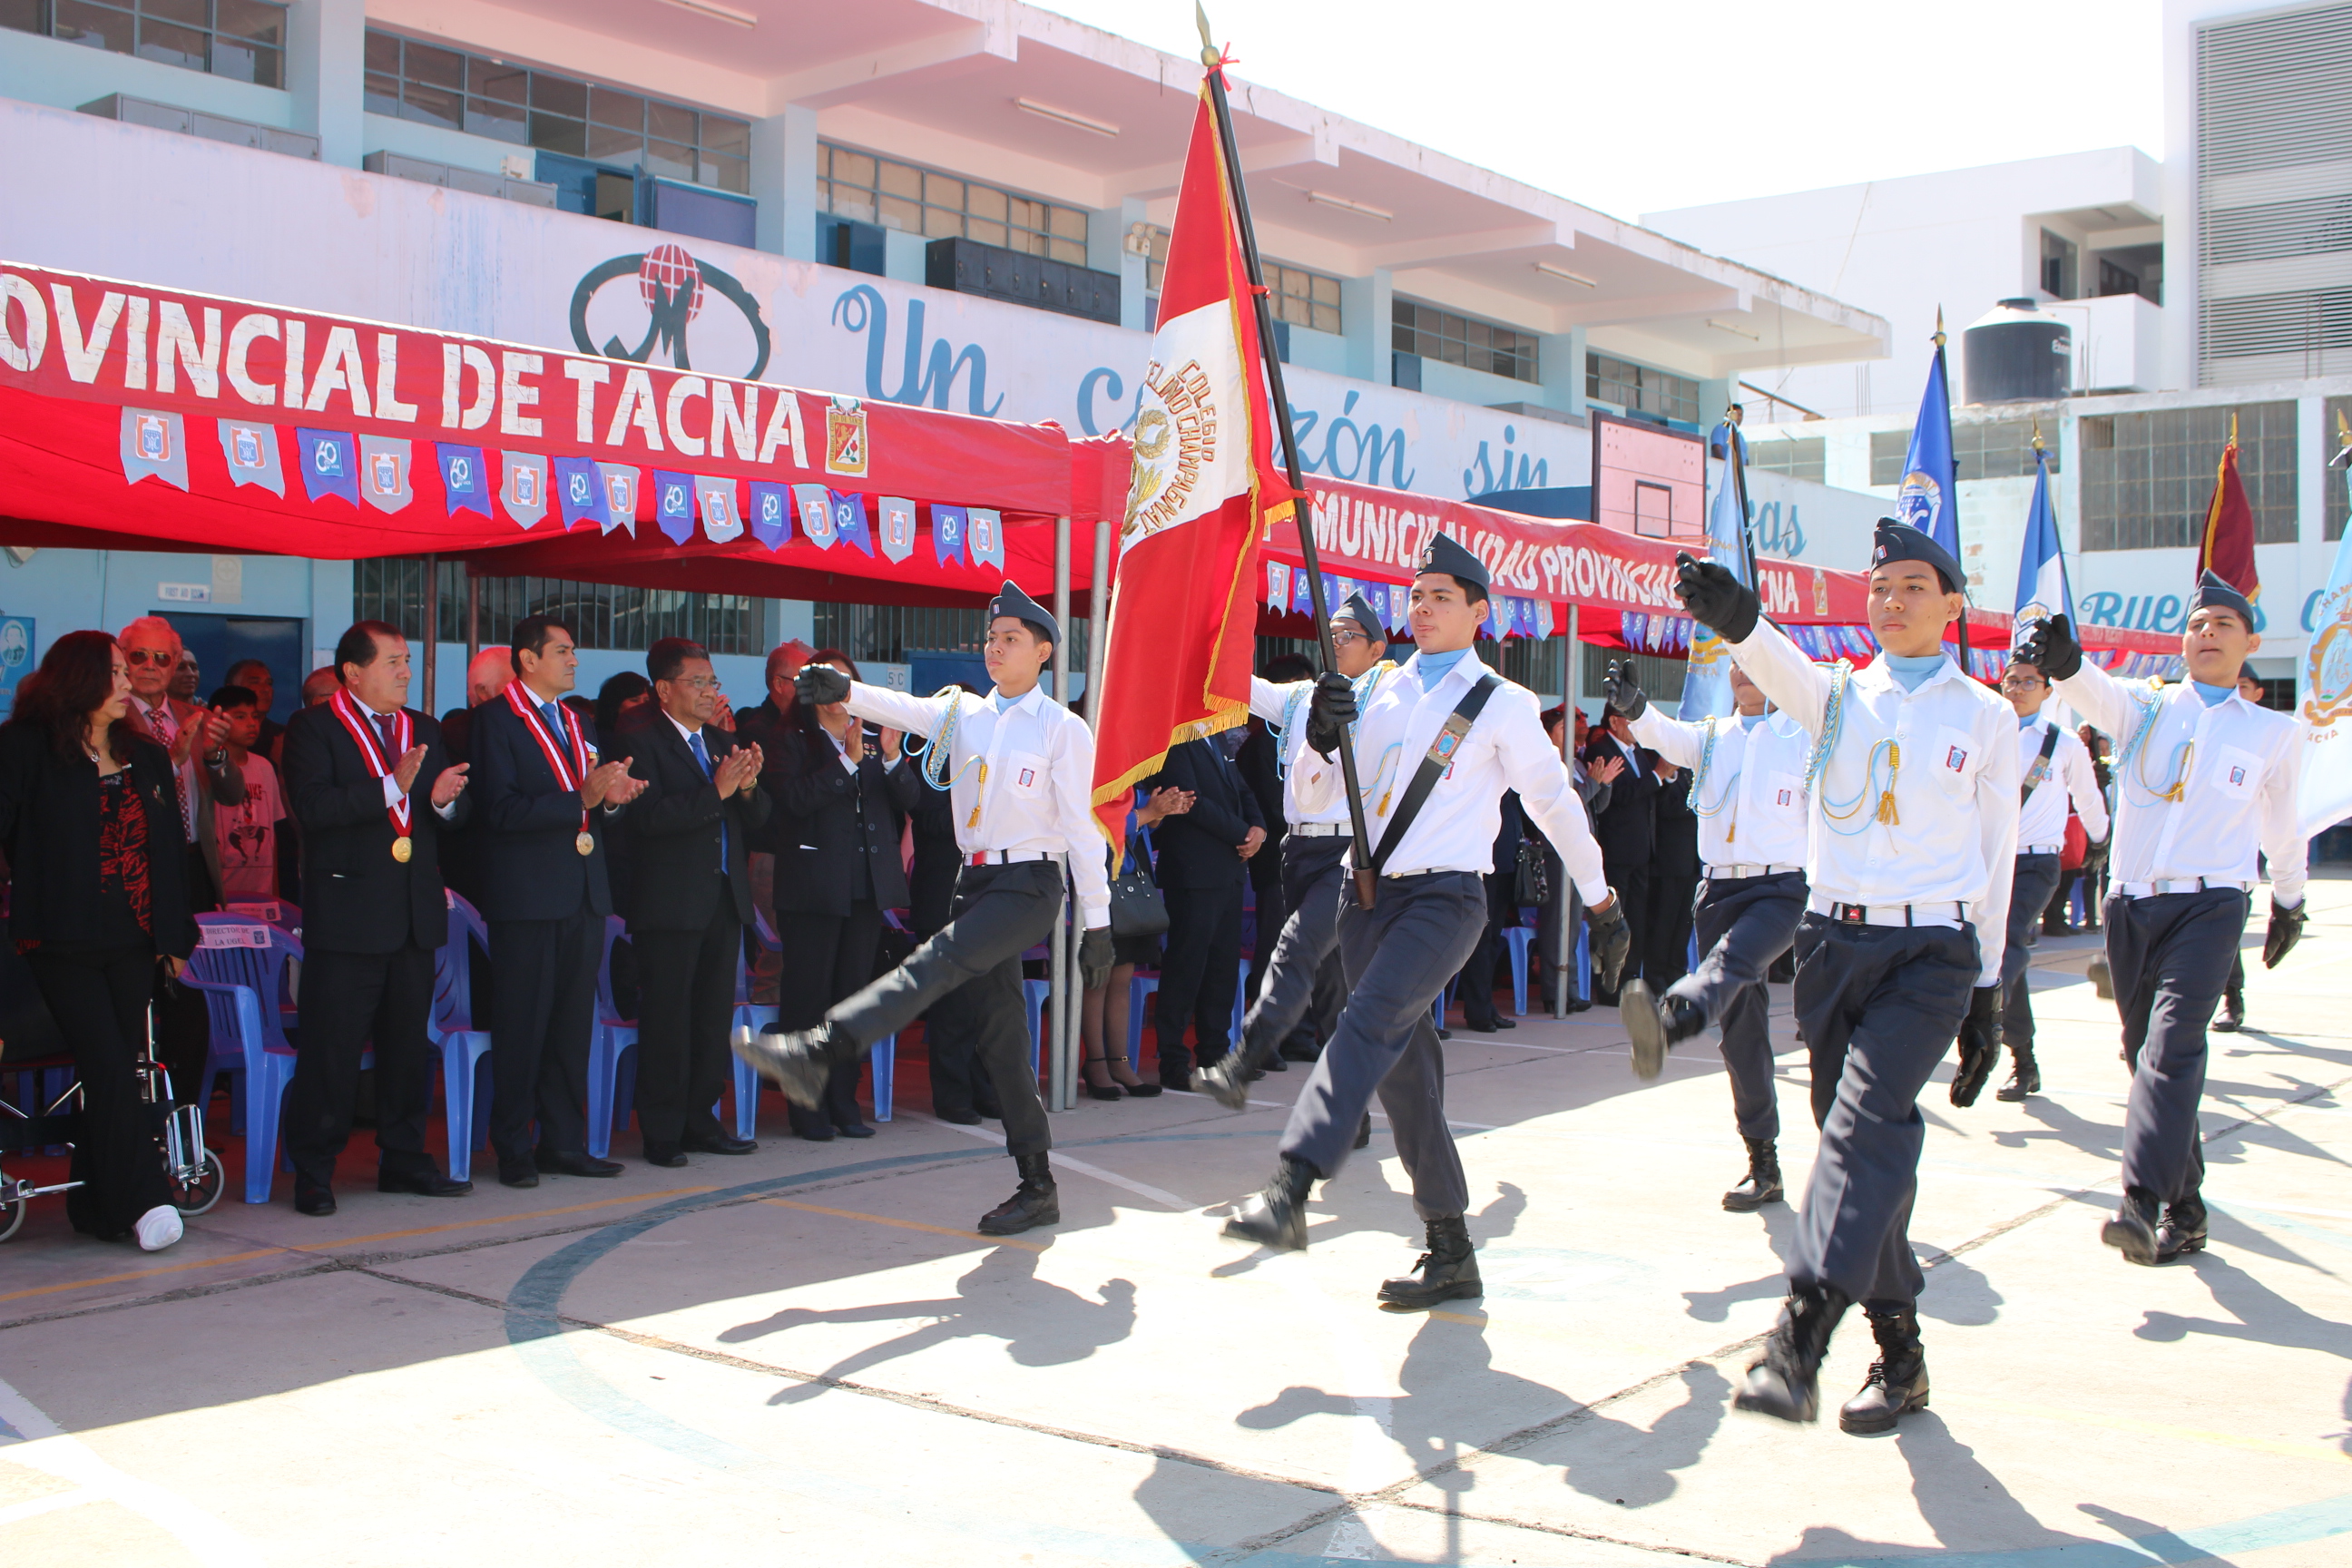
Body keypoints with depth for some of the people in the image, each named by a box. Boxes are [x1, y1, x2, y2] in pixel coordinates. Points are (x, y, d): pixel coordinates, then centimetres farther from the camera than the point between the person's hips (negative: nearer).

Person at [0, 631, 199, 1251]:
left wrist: (176, 937, 13)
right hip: (63, 943, -4)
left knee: (113, 1071, 3)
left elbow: (171, 851, 17)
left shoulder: (147, 758, 16)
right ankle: (143, 1201, -13)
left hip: (134, 944, 5)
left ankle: (96, 1207, 11)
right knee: (108, 1068, -13)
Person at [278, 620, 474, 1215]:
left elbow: (459, 809, 13)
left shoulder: (424, 729, 16)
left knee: (409, 1043, 12)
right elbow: (313, 808, -17)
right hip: (347, 912, -6)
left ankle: (404, 1159, 23)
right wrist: (391, 788, -24)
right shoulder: (314, 727, -3)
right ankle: (313, 1171, 6)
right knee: (331, 1047, -3)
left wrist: (444, 799, -11)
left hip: (416, 913, 6)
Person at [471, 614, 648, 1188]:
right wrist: (581, 799, -21)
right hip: (526, 897, -7)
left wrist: (613, 795, -2)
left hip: (584, 894, 7)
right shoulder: (496, 719, -5)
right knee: (522, 1026, -2)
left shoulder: (579, 725, 19)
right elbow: (502, 811, -16)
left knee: (573, 1023, 9)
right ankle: (513, 1150, 6)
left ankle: (564, 1142, 17)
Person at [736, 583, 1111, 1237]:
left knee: (937, 961, -28)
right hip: (976, 882, 6)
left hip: (1029, 884, -6)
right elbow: (907, 708, -6)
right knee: (998, 1036, 7)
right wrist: (847, 691, -27)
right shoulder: (963, 713, 11)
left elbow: (1081, 827, -5)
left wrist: (1097, 922, -5)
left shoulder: (1062, 729, -4)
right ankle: (1037, 1187, 14)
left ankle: (817, 1052, -42)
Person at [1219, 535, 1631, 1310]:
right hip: (1367, 896, 5)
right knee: (1404, 1072, 7)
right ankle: (1451, 1253, 17)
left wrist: (1601, 900, 17)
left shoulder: (1501, 704, 1)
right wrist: (1321, 737, -8)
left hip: (1443, 898, -5)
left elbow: (1555, 803, 11)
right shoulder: (1379, 690, 13)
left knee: (1369, 1023, -28)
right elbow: (1314, 798, 13)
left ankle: (1289, 1192, -40)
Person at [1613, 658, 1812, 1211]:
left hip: (1780, 889, -4)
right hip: (1719, 889, 5)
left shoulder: (1805, 737, 5)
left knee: (1731, 960, -35)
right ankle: (1763, 1164, 14)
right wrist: (1636, 707, -27)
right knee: (1740, 1028, 6)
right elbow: (1668, 737, -6)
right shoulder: (1711, 736, 14)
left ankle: (1668, 1020, -68)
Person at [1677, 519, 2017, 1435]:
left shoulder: (1986, 717, 6)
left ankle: (1800, 1340, -32)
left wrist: (1987, 992, 8)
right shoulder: (1839, 696, 10)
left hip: (1931, 953, -3)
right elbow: (1781, 671, -15)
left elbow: (1996, 860, 9)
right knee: (1868, 1143, 8)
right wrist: (1737, 619, -38)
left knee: (1866, 1124, -22)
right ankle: (1900, 1353, 21)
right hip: (1833, 940, 3)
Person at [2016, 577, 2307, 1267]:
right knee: (2145, 1054, 8)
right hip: (2131, 905, 3)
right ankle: (2185, 1207, 21)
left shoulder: (2274, 733, 9)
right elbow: (2097, 694, -16)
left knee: (2172, 1046, -20)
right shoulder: (2145, 709, 7)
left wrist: (2289, 903, 35)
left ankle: (2145, 1205, -29)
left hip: (2209, 905, -2)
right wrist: (2063, 661, -39)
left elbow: (2282, 829, 24)